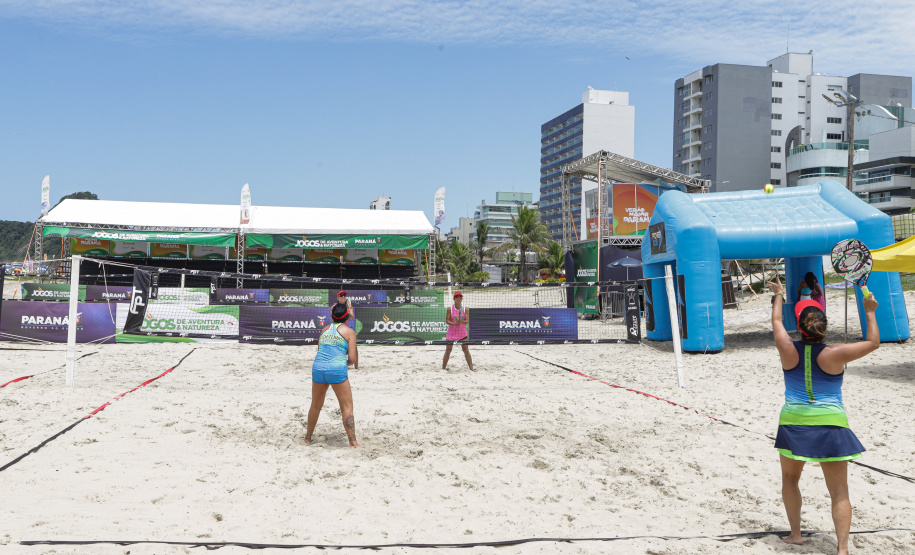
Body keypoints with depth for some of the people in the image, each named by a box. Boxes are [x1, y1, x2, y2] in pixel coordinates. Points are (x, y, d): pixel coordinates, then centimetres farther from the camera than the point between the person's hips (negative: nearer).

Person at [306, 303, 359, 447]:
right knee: (347, 407, 2)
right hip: (337, 369, -5)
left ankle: (308, 437, 33)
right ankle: (353, 442, -2)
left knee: (315, 406, 21)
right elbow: (352, 358, -2)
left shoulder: (325, 329, 17)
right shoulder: (349, 331, 4)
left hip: (318, 367, 5)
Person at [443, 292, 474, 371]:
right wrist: (454, 324, -25)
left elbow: (467, 321, -8)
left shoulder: (465, 309, -2)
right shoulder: (450, 309, -5)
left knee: (466, 351, 1)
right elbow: (447, 321, -8)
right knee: (448, 351, 3)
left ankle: (471, 368, 4)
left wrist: (462, 321, -30)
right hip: (451, 333, -1)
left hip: (462, 333, 1)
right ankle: (443, 368, 11)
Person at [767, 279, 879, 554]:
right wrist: (870, 313, 10)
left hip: (794, 423, 2)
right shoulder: (833, 354, -12)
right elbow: (873, 343, -1)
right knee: (839, 491, 4)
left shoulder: (788, 350, -6)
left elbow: (776, 321, 12)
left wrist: (778, 295, 28)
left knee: (790, 479, 23)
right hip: (830, 425, -2)